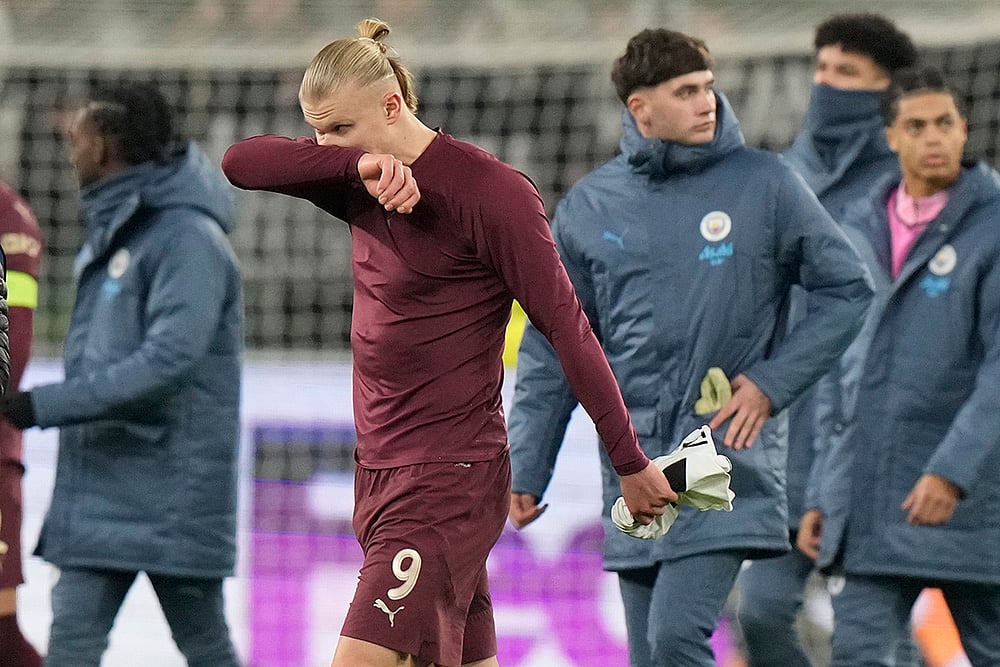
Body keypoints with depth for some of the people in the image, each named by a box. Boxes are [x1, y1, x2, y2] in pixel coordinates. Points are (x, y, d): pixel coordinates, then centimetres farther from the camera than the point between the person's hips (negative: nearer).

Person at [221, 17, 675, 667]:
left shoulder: (490, 191, -13)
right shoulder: (360, 185, 8)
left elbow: (567, 329, -11)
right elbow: (240, 162, -3)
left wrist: (631, 463, -9)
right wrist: (356, 162, -19)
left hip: (451, 476, -8)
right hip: (379, 465, 8)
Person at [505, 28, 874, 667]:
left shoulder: (766, 184, -1)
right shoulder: (588, 208, 7)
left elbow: (848, 291, 4)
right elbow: (553, 354, 12)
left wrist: (775, 382, -6)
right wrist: (526, 470, 7)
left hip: (729, 460, -4)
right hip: (634, 461, 4)